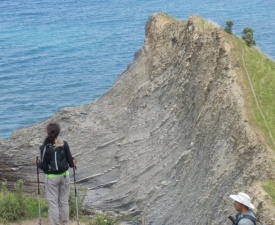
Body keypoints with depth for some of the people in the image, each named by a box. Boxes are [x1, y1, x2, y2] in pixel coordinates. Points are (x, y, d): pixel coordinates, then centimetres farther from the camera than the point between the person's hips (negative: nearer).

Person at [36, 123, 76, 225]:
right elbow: (70, 161, -4)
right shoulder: (64, 144, -8)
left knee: (53, 202, 7)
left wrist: (37, 163, 8)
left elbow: (44, 166, -12)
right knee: (64, 201, 15)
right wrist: (73, 163, 19)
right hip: (64, 175, 3)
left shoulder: (45, 147, -16)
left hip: (51, 178, -3)